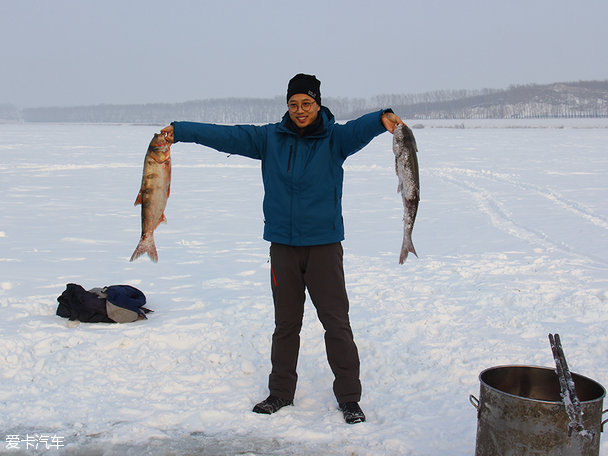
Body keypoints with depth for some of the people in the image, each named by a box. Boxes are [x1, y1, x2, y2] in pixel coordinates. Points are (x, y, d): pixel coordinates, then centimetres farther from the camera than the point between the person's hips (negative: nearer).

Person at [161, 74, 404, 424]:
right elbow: (226, 135, -1)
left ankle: (349, 397, 13)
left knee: (336, 321, 1)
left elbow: (358, 129, -24)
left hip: (324, 244, -2)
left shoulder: (334, 138, -4)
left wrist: (382, 119, -47)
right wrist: (179, 131, -11)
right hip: (283, 245, 3)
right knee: (286, 322, 13)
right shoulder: (270, 138, 4)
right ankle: (281, 392, 27)